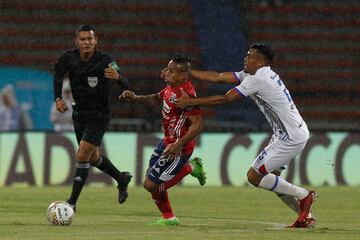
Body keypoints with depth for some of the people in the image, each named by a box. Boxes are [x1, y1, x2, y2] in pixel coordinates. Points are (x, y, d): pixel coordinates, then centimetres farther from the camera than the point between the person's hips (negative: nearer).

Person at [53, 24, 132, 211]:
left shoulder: (105, 61, -21)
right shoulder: (69, 58, -9)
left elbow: (126, 86, -26)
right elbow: (58, 76, 11)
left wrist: (118, 77, -48)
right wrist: (58, 99, -2)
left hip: (99, 116, -6)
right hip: (79, 113, 6)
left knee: (82, 155, -15)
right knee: (93, 157, 19)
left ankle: (72, 202, -8)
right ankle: (121, 179, 44)